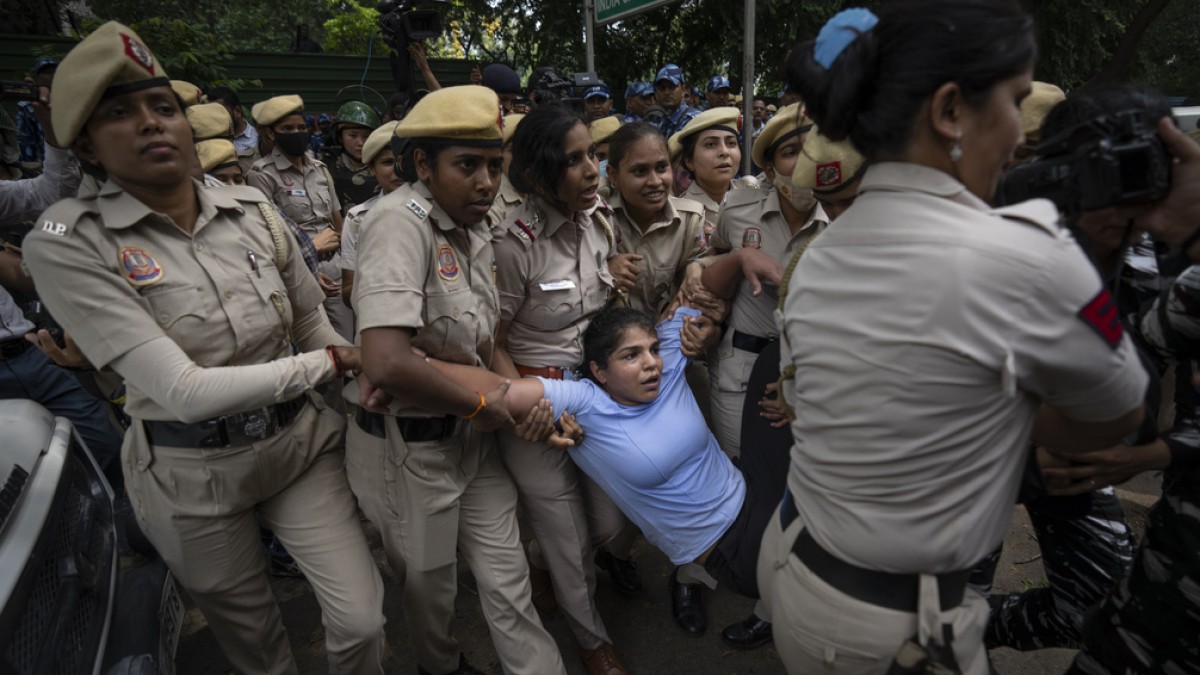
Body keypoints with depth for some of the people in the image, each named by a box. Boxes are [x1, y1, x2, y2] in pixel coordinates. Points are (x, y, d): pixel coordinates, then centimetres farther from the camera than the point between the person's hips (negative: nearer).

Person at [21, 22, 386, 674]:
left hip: (302, 441, 3)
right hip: (192, 473, -2)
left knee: (361, 622, 1)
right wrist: (326, 364, -15)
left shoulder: (251, 208, -4)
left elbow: (312, 319, 8)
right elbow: (187, 392, -23)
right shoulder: (67, 243, -16)